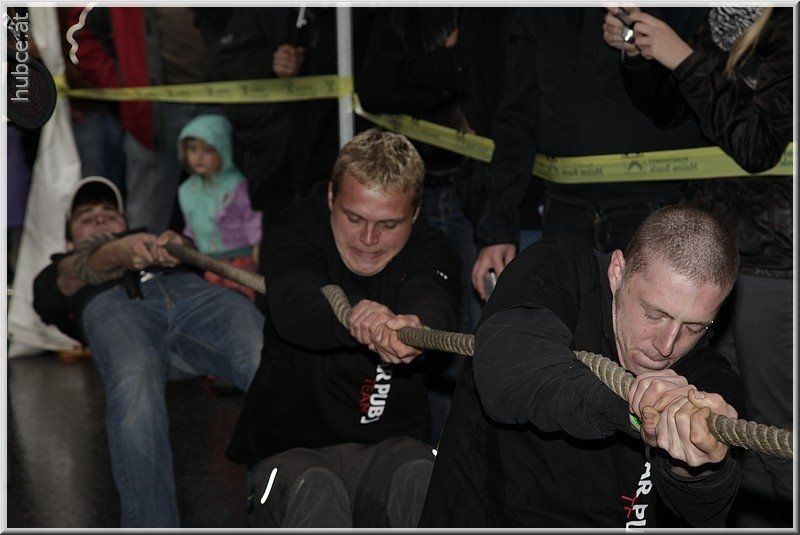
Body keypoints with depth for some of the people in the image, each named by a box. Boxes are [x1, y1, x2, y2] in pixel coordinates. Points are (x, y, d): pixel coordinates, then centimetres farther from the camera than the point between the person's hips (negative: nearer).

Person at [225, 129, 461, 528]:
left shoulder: (431, 251, -3)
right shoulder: (298, 229, -7)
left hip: (390, 445, 1)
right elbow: (292, 304, -29)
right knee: (314, 490, -33)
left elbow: (433, 304, -28)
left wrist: (414, 326, -55)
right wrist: (352, 316, -53)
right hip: (291, 446, -1)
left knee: (422, 476, -31)